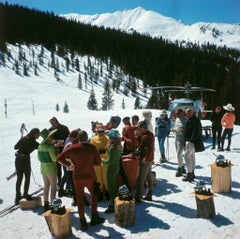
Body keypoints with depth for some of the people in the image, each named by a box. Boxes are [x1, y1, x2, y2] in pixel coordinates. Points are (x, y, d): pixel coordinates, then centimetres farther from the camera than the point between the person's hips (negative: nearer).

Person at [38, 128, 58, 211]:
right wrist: (56, 149, -7)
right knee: (53, 187, 3)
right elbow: (55, 159, -18)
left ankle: (46, 204, 25)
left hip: (43, 168, 7)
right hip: (51, 168, -7)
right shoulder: (50, 146, -20)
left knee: (46, 186, 17)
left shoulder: (40, 146, 3)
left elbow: (39, 158, 12)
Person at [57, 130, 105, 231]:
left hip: (77, 177, 1)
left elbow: (59, 158, -8)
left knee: (80, 198, 13)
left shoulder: (73, 148, -9)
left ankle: (83, 222, 18)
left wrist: (69, 164, 0)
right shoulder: (92, 148, -9)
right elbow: (98, 162, -3)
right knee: (94, 195, 21)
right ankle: (94, 217, 26)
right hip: (90, 176, 0)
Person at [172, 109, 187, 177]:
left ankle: (179, 169, 6)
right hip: (176, 139, 8)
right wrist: (173, 129, -2)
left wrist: (184, 131, -31)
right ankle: (182, 168, 27)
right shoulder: (177, 119, 11)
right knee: (179, 154, 14)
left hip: (182, 140, -8)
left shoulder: (185, 120, -13)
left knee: (178, 154, -8)